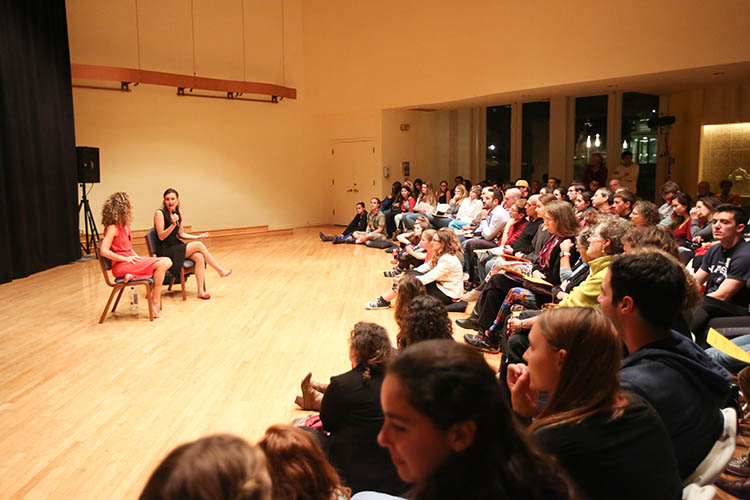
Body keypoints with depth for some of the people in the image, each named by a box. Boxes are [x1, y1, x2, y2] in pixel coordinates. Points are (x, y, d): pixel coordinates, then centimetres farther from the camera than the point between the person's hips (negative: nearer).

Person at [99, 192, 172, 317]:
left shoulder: (125, 225, 15)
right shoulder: (113, 228, -12)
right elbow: (103, 251, -21)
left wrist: (138, 258, 5)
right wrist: (126, 259, -18)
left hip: (130, 261, 9)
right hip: (121, 266, -9)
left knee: (166, 262, -7)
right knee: (162, 264, -19)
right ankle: (155, 303, -12)